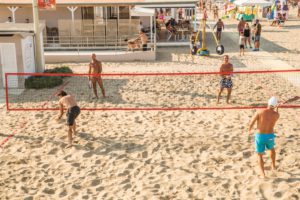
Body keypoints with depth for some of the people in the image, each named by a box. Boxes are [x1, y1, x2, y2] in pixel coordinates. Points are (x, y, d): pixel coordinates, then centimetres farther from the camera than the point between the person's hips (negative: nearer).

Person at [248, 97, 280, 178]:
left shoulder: (259, 112, -18)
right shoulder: (276, 114, -9)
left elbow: (251, 124, -13)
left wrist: (250, 129, 10)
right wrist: (276, 108, 33)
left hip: (260, 136, -2)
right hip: (270, 136, 2)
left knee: (260, 155, 14)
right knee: (272, 149, 35)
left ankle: (262, 174, 4)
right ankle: (273, 166, 48)